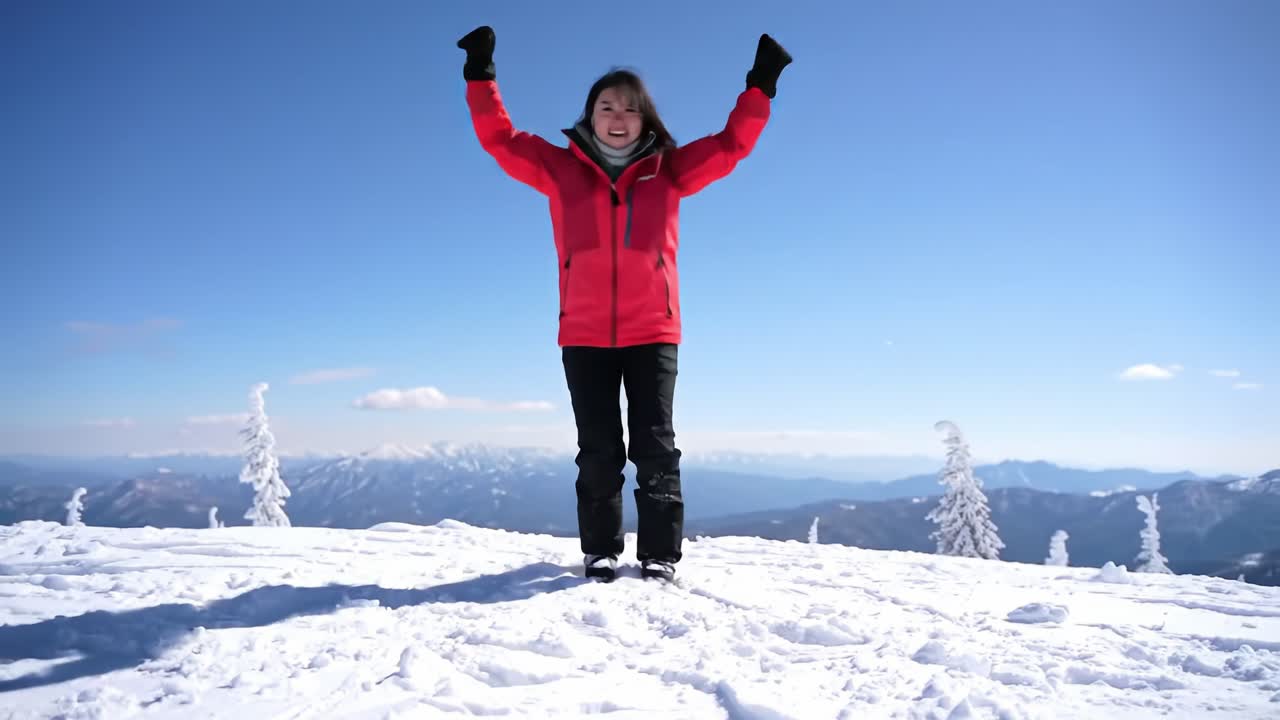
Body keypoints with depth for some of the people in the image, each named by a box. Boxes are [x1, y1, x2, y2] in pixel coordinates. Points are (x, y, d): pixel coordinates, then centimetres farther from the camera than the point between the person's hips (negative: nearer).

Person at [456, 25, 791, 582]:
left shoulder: (668, 171, 9)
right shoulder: (561, 168, 9)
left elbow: (731, 144, 11)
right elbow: (500, 139, 8)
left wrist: (760, 85, 6)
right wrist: (481, 75, 1)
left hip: (652, 333, 0)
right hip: (584, 336, 0)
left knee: (655, 446, 1)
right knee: (598, 450, 4)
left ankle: (660, 554, 8)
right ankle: (600, 551, 14)